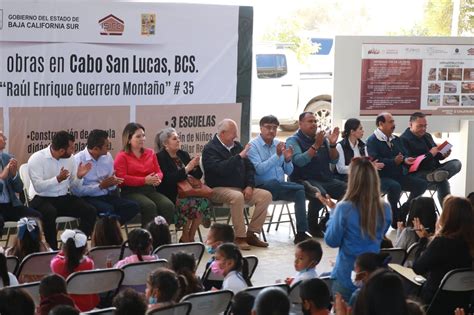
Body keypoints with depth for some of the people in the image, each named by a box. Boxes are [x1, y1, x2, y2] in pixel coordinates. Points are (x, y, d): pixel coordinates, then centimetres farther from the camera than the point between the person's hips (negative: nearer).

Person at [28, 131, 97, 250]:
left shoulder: (69, 158, 4)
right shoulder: (36, 159, -12)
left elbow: (73, 185, 9)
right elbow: (38, 186, -22)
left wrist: (79, 177, -13)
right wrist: (58, 179, -33)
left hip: (63, 198, 5)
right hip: (41, 199, -5)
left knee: (90, 211, -17)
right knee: (50, 213, -39)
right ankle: (52, 249, -23)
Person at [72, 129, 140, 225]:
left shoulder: (107, 156, 11)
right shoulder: (78, 160, -10)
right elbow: (77, 191, -17)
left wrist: (114, 181, -8)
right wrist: (100, 186, -15)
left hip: (108, 195, 6)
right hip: (89, 198, -6)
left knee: (133, 206, -19)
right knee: (108, 209, -36)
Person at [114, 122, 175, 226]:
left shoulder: (150, 153, 20)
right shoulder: (122, 156, 4)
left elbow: (159, 171, 21)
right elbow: (122, 178, -8)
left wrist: (157, 178, -6)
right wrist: (145, 180, -15)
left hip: (150, 190, 5)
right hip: (131, 192, -5)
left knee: (169, 205, -25)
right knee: (150, 206, -35)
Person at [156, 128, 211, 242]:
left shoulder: (183, 155, 15)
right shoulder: (160, 157, -5)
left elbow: (196, 176, 17)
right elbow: (168, 179, -19)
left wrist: (196, 166, -4)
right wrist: (187, 169, -20)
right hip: (170, 196, -6)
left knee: (203, 200, -22)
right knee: (190, 203, -31)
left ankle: (190, 237, -13)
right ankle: (185, 238, -14)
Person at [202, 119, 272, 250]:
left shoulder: (237, 146, 14)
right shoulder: (210, 149, -7)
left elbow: (250, 168, 16)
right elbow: (220, 168, -25)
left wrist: (249, 186, 0)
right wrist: (240, 156, -21)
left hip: (241, 188, 7)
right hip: (219, 189, -7)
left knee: (266, 195, -12)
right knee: (237, 197, -38)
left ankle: (251, 234, -9)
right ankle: (239, 237, -29)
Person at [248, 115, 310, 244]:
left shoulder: (279, 144, 15)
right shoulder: (253, 145, -2)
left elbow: (288, 171, 14)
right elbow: (259, 169, -17)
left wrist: (287, 160, -7)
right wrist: (277, 156, -20)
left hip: (280, 187, 5)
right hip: (263, 186, -5)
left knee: (300, 192, -25)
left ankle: (301, 233, -29)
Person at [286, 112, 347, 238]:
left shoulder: (322, 139, 16)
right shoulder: (293, 140, -1)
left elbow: (334, 161, 11)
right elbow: (299, 161, -17)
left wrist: (332, 144, -7)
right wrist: (316, 145, -23)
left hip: (326, 179, 6)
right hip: (304, 179, -6)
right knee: (320, 193, -36)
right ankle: (312, 226, -11)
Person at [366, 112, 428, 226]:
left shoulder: (396, 139, 20)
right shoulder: (372, 141, -6)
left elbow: (404, 155, 13)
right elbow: (375, 161, -18)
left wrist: (406, 160, -12)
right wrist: (394, 162, -26)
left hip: (399, 176, 7)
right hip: (382, 177, -7)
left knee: (422, 183, -10)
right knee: (395, 186, -37)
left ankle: (402, 212, 3)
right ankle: (395, 218, -16)